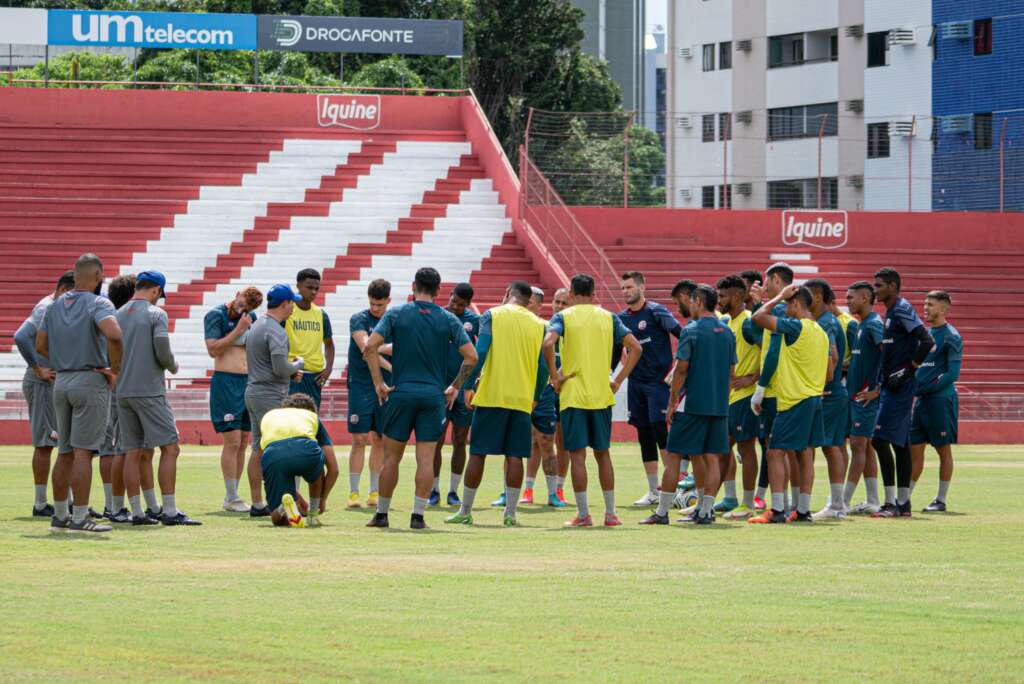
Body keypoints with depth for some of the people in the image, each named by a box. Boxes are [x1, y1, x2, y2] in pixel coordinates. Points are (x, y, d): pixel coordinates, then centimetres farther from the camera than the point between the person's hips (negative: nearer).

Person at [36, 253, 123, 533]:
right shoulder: (98, 304, -10)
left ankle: (59, 516, 17)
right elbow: (114, 334, -28)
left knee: (65, 453, 13)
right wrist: (115, 369, -15)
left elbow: (41, 346, 14)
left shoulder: (56, 306, 12)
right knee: (83, 452, -8)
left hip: (61, 382, 6)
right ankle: (80, 518, -10)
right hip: (91, 381, -6)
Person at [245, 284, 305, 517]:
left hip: (252, 392, 9)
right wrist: (298, 364, -3)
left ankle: (258, 504, 12)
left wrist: (291, 372, 12)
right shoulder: (276, 331, -16)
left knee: (258, 449, 10)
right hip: (271, 396, -9)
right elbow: (281, 368, -24)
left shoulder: (256, 326, 14)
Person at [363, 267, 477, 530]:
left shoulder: (396, 314, 0)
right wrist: (455, 387, 7)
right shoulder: (449, 319, 2)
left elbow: (370, 347, -9)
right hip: (434, 395, 0)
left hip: (401, 392, 0)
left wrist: (379, 384, -3)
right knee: (426, 458, 2)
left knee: (391, 456, 8)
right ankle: (418, 516, -1)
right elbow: (471, 356, -3)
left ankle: (382, 514, 12)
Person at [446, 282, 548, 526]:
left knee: (477, 453, 3)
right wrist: (535, 398, 18)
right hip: (522, 398, 2)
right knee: (515, 456, 4)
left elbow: (479, 353, -10)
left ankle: (465, 511, 6)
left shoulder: (493, 316, 0)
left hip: (491, 396, -2)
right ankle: (510, 513, 0)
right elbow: (543, 367, 6)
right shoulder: (538, 324, 8)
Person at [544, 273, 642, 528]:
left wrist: (555, 376, -10)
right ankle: (610, 513, 13)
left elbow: (548, 343, -20)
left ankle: (583, 514, -1)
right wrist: (618, 380, 4)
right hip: (602, 396, 3)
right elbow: (636, 348, 1)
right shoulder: (609, 318, 8)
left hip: (573, 395, -3)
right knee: (602, 453, 12)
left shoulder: (563, 317, -1)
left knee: (577, 455, 0)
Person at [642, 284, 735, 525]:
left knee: (673, 456, 1)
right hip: (719, 406, 6)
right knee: (710, 458, 7)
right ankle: (705, 511, 4)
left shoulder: (691, 331, -10)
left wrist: (672, 401, -6)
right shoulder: (727, 333, 9)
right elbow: (731, 372, 13)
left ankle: (662, 512, 1)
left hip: (692, 404, -6)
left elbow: (681, 369, -12)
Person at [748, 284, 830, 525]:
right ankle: (803, 511, 12)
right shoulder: (821, 332, 12)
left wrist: (779, 297, -6)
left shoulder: (796, 327, -14)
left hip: (794, 401, -9)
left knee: (775, 453, -7)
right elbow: (828, 374, 15)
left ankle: (777, 510, -13)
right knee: (805, 456, 11)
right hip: (814, 399, 9)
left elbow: (758, 317, -17)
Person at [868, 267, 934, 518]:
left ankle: (892, 502, -11)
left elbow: (927, 341, -22)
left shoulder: (903, 310, -13)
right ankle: (903, 504, 14)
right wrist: (878, 388, 23)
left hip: (899, 388, -10)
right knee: (900, 443, 11)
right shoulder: (891, 313, 17)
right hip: (890, 388, 10)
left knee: (881, 440, -12)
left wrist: (908, 371, -19)